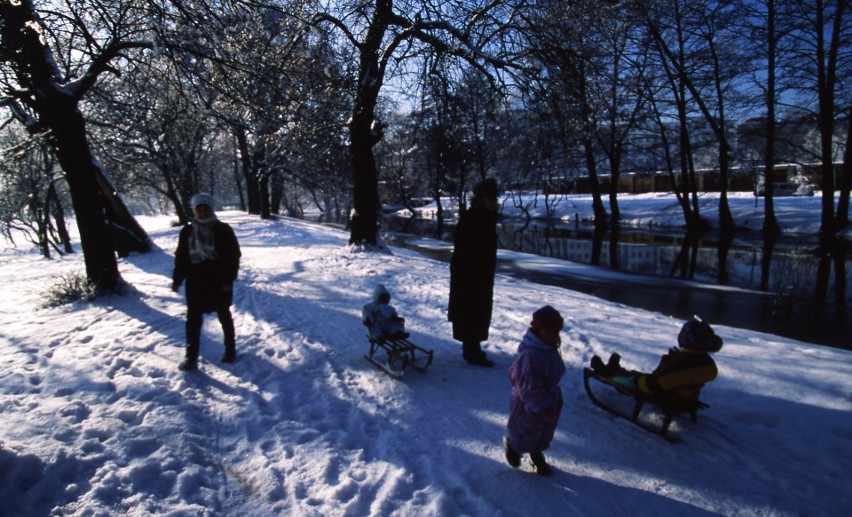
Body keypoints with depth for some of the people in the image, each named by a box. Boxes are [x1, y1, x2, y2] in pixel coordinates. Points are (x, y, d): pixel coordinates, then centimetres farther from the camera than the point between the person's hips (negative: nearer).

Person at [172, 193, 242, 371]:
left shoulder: (223, 230, -6)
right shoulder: (187, 231, 5)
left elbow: (233, 255, -7)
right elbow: (181, 257, 9)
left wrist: (228, 279, -13)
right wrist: (177, 280, 4)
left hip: (219, 280, -2)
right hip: (196, 281, 3)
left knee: (224, 316, 11)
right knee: (193, 318, 3)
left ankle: (230, 350, 28)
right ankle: (191, 357, 11)